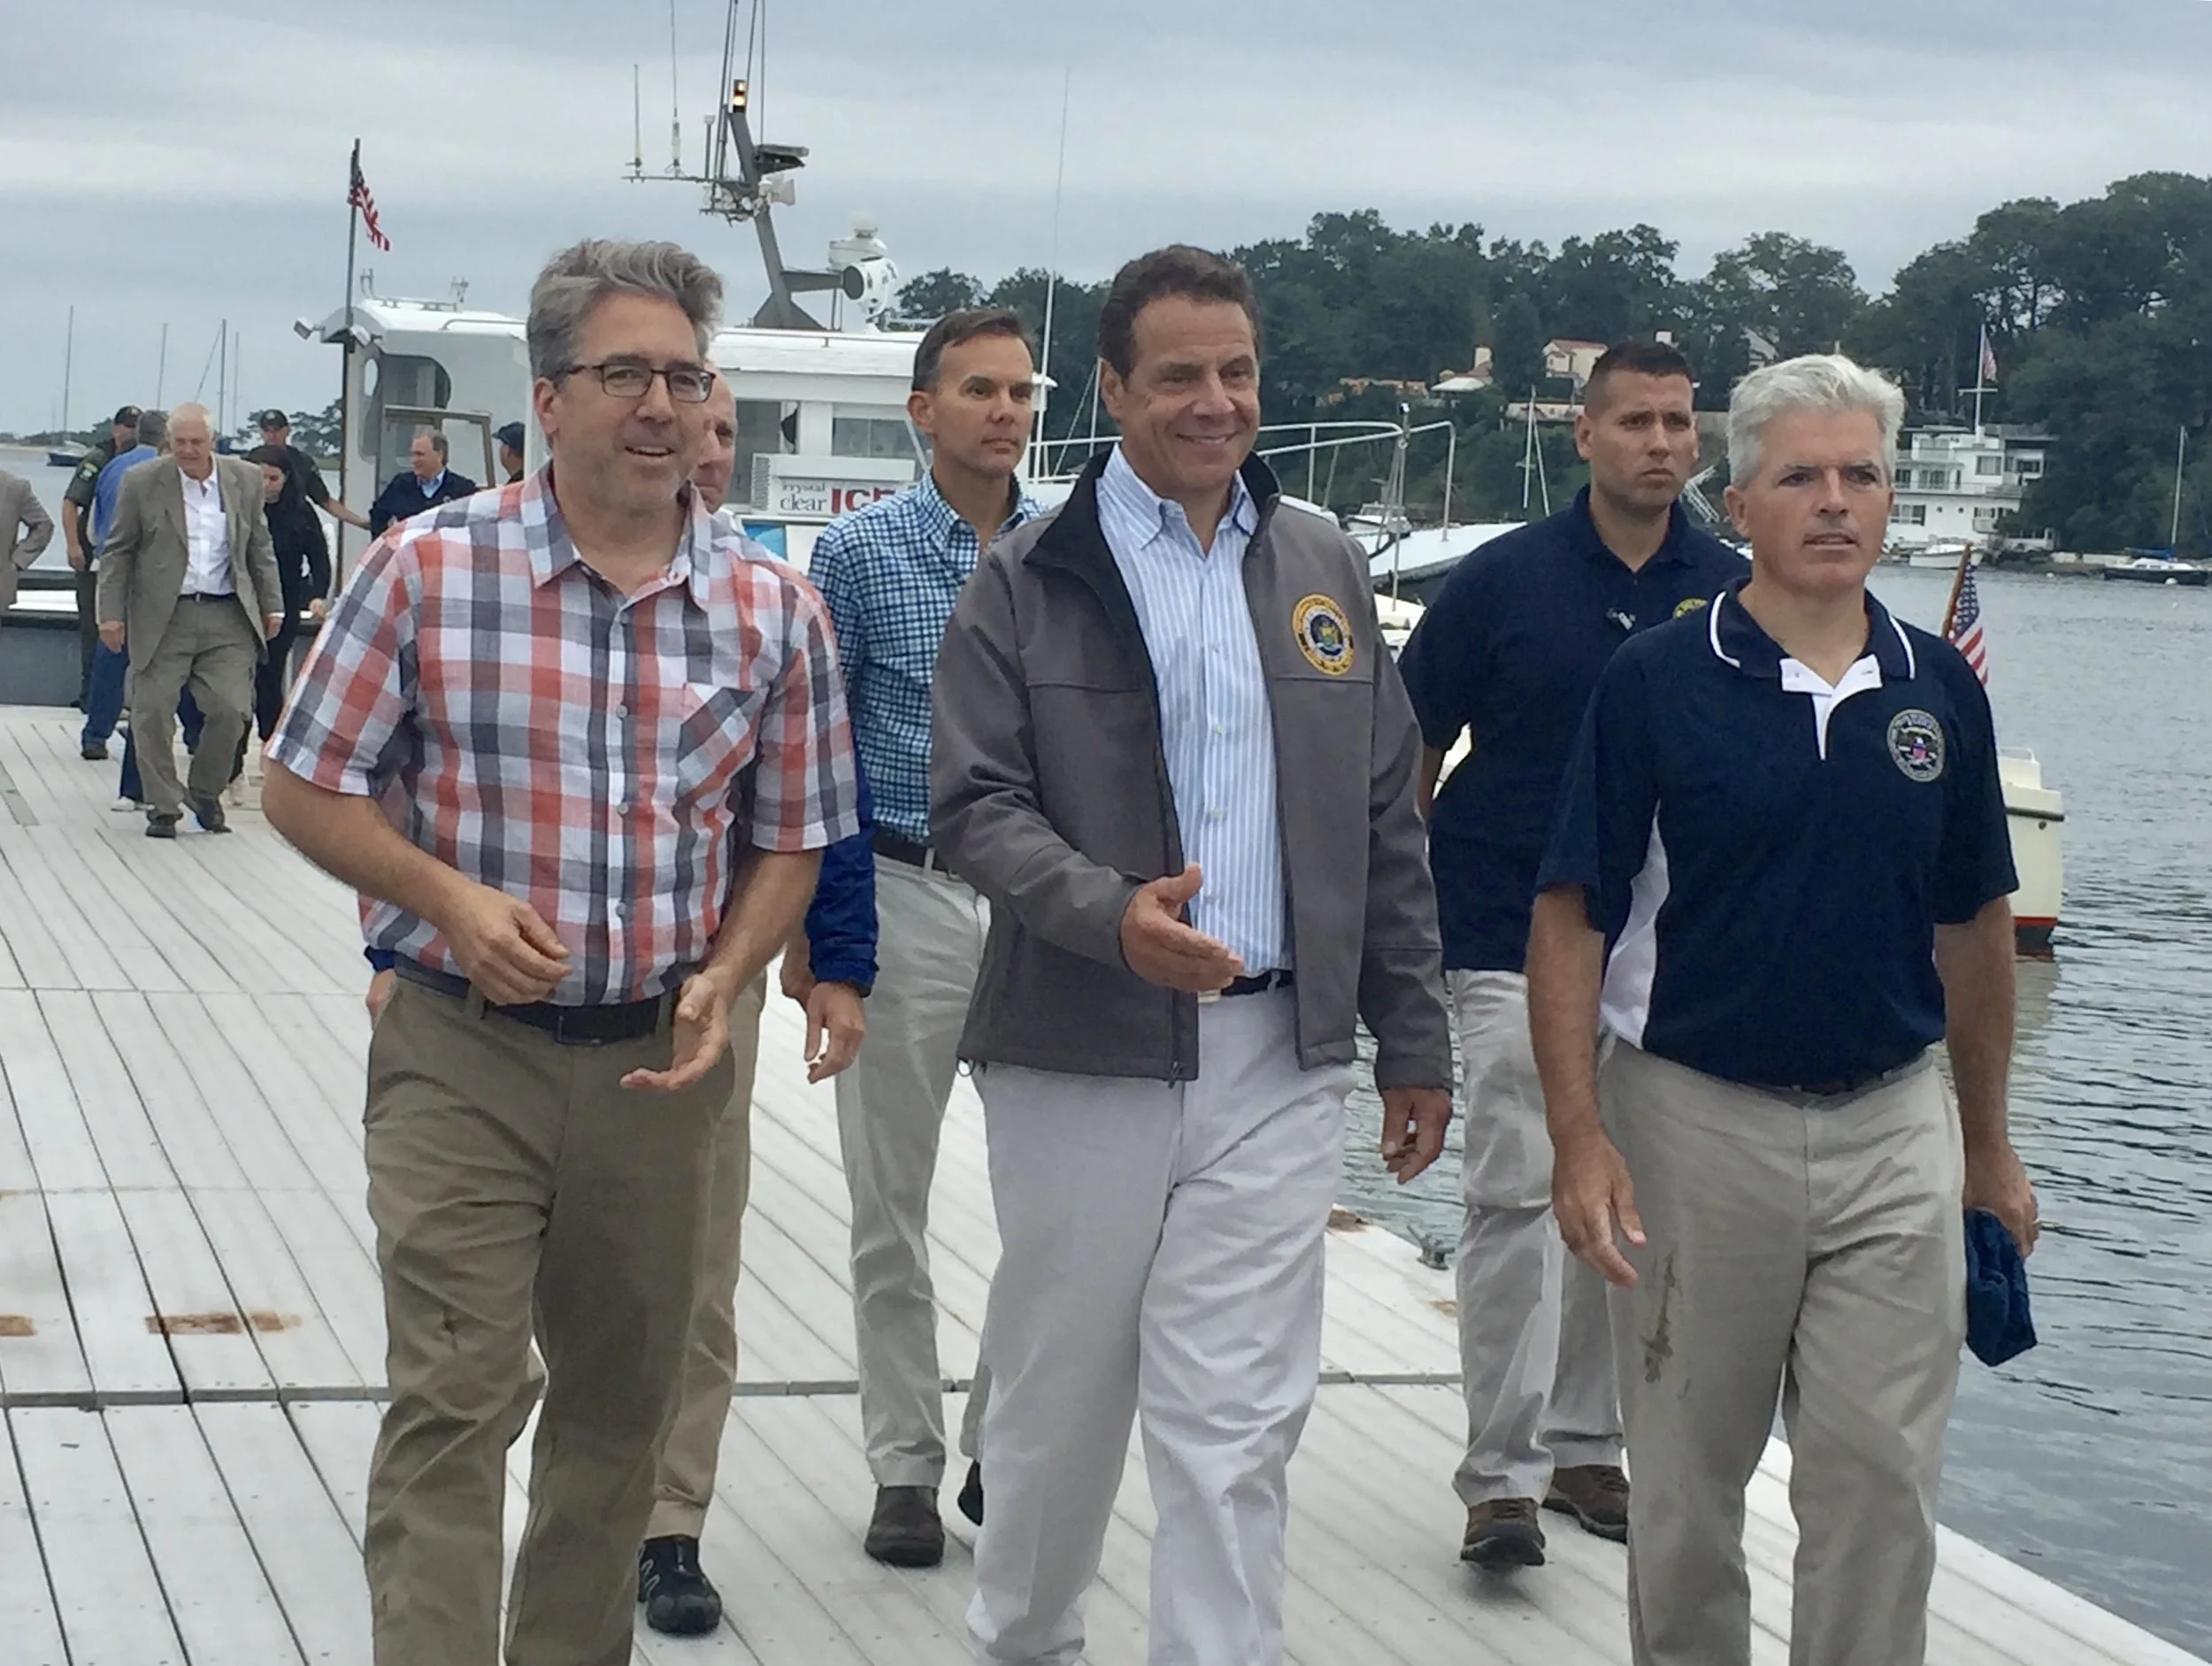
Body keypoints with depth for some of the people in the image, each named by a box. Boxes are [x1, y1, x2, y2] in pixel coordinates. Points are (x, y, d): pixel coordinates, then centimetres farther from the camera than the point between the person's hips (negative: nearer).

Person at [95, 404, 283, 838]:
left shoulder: (245, 479, 6)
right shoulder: (142, 482, -1)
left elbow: (260, 549, 14)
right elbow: (117, 552, 3)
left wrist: (271, 606, 11)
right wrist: (111, 613, -3)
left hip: (227, 618, 1)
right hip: (162, 618, -1)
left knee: (231, 710, -4)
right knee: (153, 713, -1)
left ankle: (206, 793, 18)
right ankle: (163, 807, 11)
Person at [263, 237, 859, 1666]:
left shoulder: (775, 611, 2)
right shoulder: (430, 570, -6)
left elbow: (790, 842, 9)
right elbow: (306, 788, 0)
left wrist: (722, 982, -9)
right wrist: (451, 900, -15)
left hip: (661, 1060, 3)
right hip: (462, 1054, -3)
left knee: (621, 1410, 15)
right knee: (454, 1402, -8)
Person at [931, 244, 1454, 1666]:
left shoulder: (1327, 570, 10)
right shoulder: (1029, 580, 0)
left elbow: (1386, 824, 12)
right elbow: (974, 802, -7)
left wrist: (1415, 1040, 10)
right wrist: (1110, 915, -24)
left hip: (1276, 1060, 2)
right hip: (1080, 1055, -1)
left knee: (1238, 1423, -2)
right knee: (1059, 1398, 12)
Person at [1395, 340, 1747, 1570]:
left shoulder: (1738, 592, 3)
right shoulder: (1506, 580, -4)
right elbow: (1410, 750, 2)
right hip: (1515, 938, -3)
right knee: (1518, 1193, -8)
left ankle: (1586, 1447, 23)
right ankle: (1501, 1477, -5)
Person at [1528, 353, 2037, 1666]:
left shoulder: (1939, 689, 4)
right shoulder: (1655, 683, -6)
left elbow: (1973, 929, 12)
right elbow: (1572, 920, -7)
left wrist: (1987, 1143, 15)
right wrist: (1580, 1135, -15)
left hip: (1894, 1127, 2)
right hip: (1694, 1121, -2)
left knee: (1884, 1477, 1)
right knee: (1688, 1476, 12)